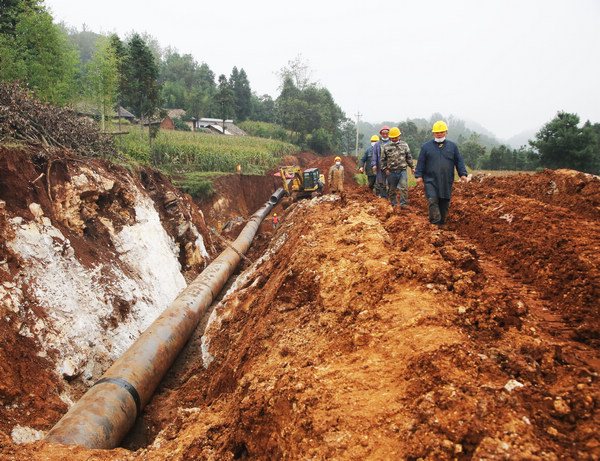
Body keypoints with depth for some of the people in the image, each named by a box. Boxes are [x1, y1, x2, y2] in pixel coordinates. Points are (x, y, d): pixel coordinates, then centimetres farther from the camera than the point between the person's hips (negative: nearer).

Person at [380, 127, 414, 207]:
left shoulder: (404, 145, 8)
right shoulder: (386, 147, 4)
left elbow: (409, 157, 14)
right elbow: (383, 159, 9)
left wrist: (412, 167, 12)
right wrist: (385, 169, -1)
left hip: (402, 171, 0)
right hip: (391, 172, 0)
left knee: (404, 187, -14)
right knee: (392, 189, 9)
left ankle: (403, 204, -7)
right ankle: (394, 205, 21)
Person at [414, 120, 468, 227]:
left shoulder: (452, 146, 12)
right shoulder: (426, 146, 7)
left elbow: (459, 161, 13)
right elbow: (421, 162, 6)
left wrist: (463, 174, 3)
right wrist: (419, 175, -2)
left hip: (446, 181, 2)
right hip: (430, 180, -2)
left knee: (444, 203, 6)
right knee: (432, 201, -14)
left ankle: (442, 223, 18)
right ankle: (434, 222, -14)